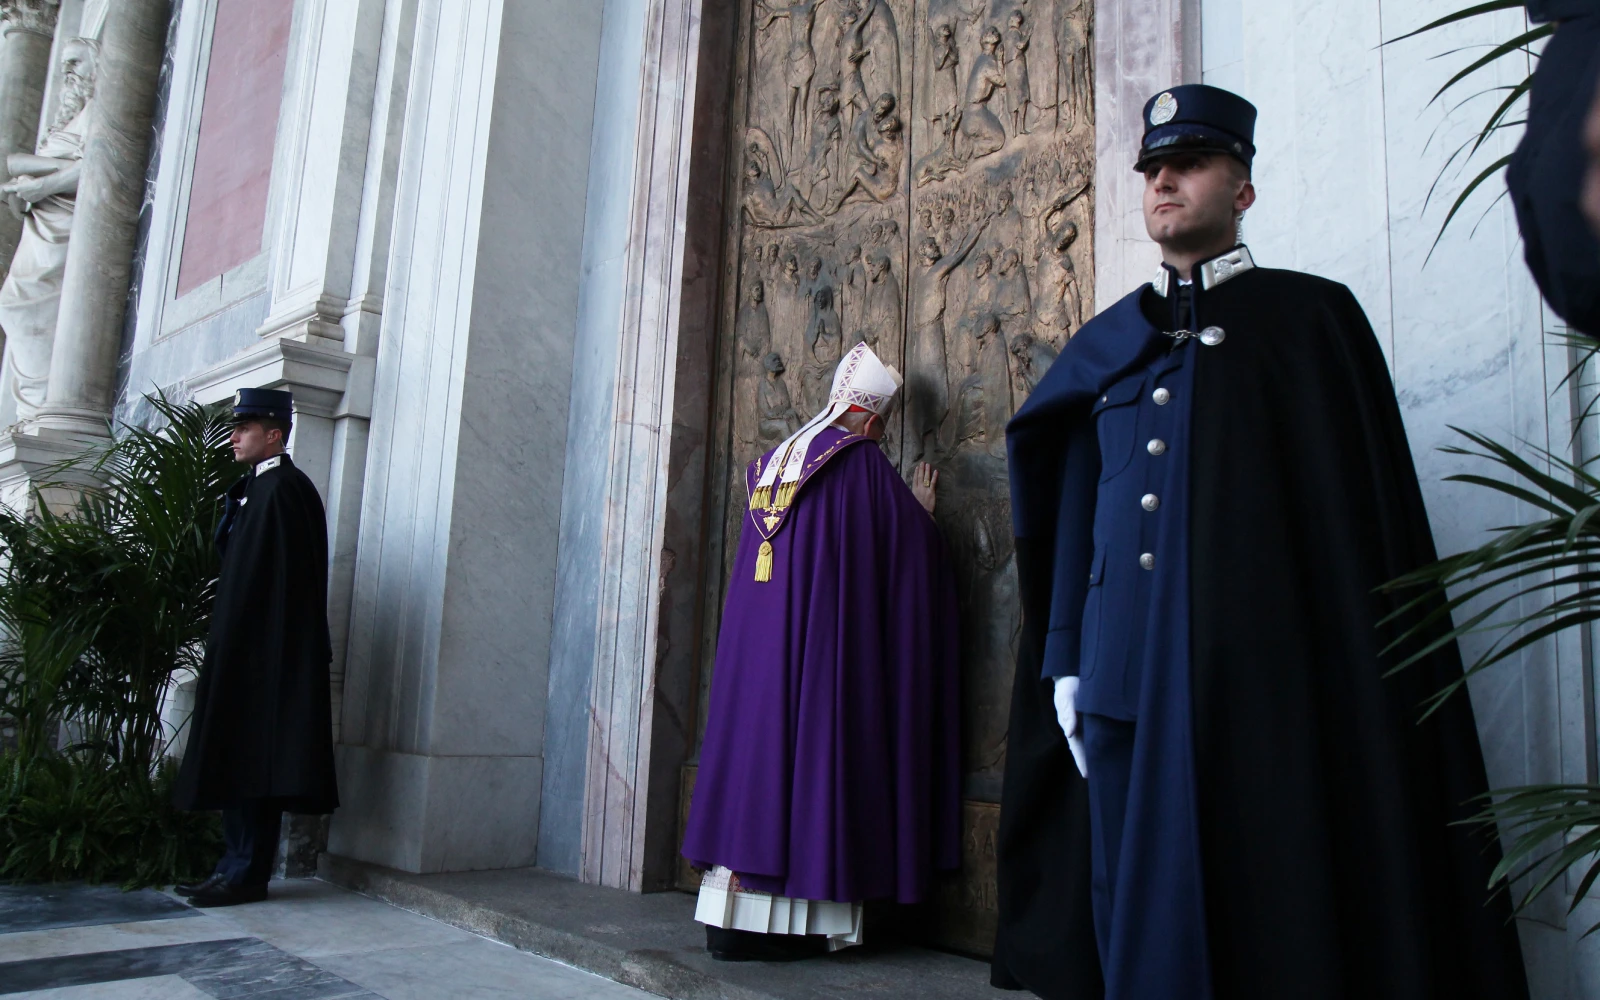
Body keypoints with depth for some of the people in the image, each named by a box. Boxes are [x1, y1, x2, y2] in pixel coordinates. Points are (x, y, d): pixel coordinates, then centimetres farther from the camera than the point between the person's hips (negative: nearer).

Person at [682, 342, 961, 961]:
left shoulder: (773, 462, 14)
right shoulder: (865, 463, -5)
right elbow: (909, 552, 0)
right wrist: (922, 509, 17)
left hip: (757, 639, 6)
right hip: (827, 637, -6)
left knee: (754, 743, 6)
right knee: (814, 749, -1)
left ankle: (733, 919, 8)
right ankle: (791, 924, 1)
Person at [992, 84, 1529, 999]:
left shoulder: (1312, 317, 5)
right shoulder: (1105, 345, 17)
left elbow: (1370, 510, -1)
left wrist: (1364, 686, -8)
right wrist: (1064, 665, 11)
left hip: (1262, 673, -3)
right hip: (1125, 672, 4)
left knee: (1265, 898, 2)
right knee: (1137, 904, 8)